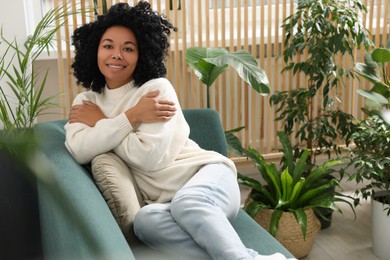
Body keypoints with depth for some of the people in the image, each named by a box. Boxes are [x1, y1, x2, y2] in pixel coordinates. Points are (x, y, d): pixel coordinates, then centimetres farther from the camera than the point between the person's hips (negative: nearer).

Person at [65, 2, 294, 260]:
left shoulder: (157, 88, -2)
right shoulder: (86, 101, 13)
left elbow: (150, 156, -15)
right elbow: (79, 151, -8)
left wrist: (101, 123, -3)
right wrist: (131, 117, -12)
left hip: (206, 173, -2)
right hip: (164, 201, 3)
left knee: (187, 204, -39)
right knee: (145, 220, -35)